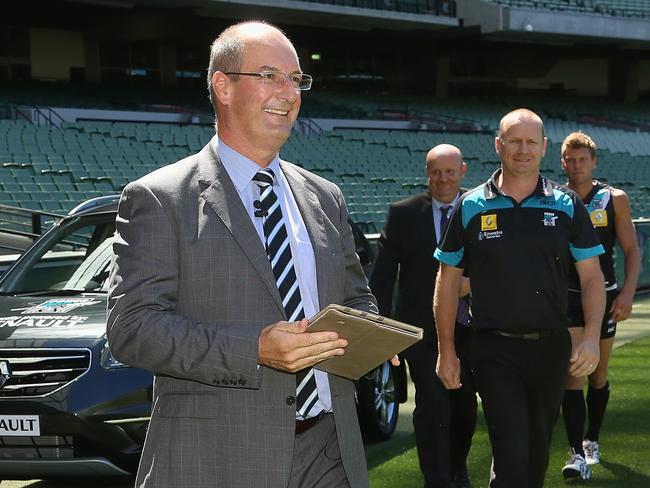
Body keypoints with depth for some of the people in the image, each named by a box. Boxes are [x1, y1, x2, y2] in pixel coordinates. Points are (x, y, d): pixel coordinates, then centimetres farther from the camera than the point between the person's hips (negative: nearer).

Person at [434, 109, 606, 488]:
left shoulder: (567, 206, 3)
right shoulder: (471, 207, 0)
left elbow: (592, 276, 3)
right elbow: (448, 282, 5)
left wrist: (592, 336, -11)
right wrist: (447, 351, 2)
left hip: (551, 346, 2)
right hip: (495, 349, -2)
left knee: (538, 448, 13)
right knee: (511, 450, -11)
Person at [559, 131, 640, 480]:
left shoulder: (614, 199, 0)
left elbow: (632, 249, 2)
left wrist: (628, 291, -10)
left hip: (604, 296, 1)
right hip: (566, 297, -1)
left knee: (598, 376, 12)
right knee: (571, 375, -12)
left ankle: (591, 440, 30)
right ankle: (577, 454, -16)